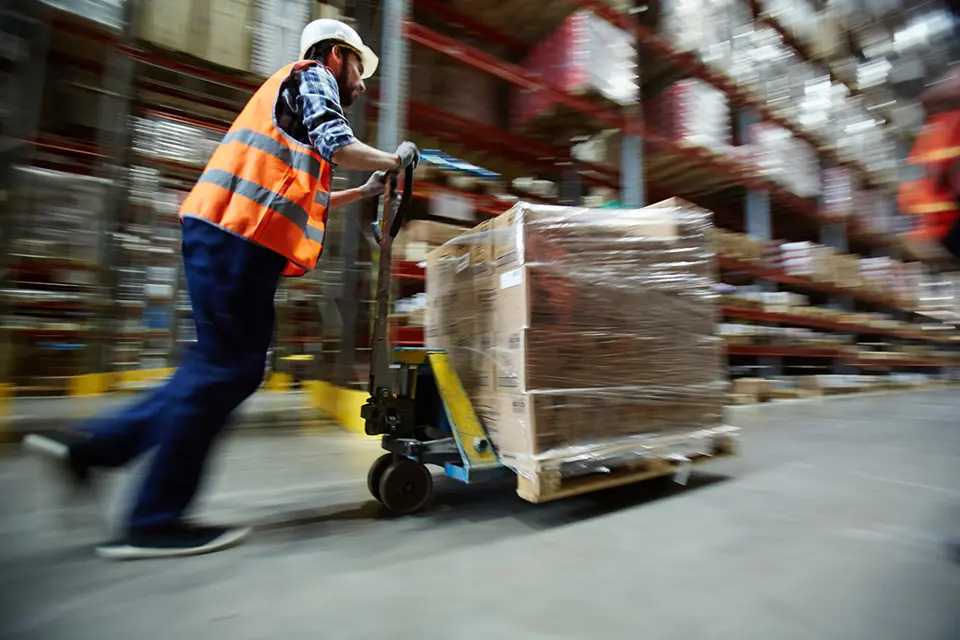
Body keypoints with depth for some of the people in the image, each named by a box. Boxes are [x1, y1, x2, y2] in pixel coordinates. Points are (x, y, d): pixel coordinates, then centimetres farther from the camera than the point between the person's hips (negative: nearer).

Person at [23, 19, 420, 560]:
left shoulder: (295, 92, 35)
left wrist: (364, 191, 34)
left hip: (233, 236, 10)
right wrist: (395, 160, 6)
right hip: (238, 235, -10)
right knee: (226, 367, -8)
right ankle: (156, 520, 2)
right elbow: (338, 145, -12)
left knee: (238, 367, 10)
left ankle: (91, 443, 14)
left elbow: (303, 200, 33)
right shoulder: (312, 75, 8)